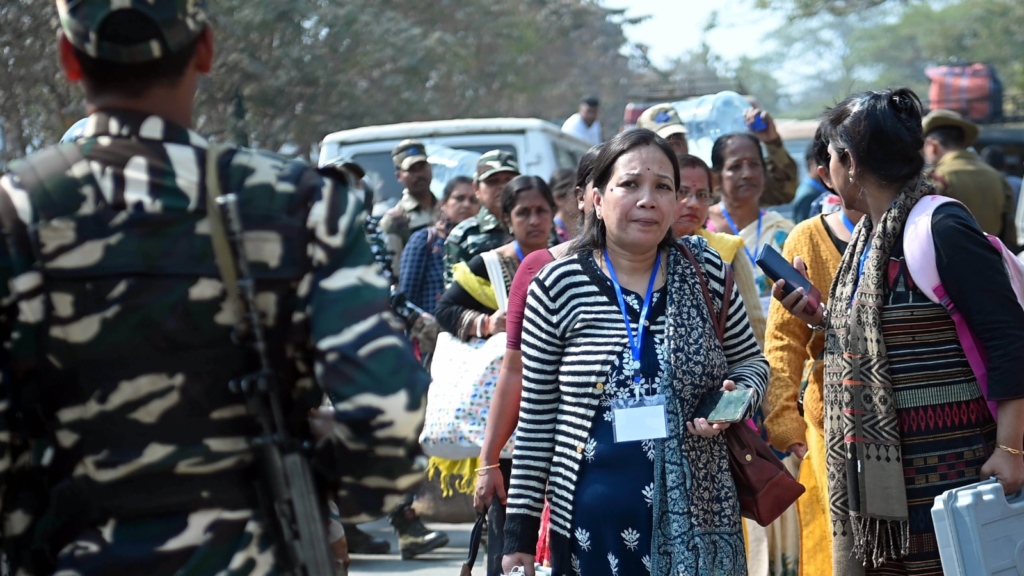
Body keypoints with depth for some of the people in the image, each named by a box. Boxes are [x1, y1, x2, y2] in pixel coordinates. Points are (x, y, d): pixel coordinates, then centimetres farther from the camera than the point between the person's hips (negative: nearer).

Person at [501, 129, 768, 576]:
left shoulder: (705, 273, 1)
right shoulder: (558, 287, -3)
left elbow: (750, 361, 15)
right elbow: (536, 420, 2)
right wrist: (520, 531, 1)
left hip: (696, 520, 1)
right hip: (593, 527, -1)